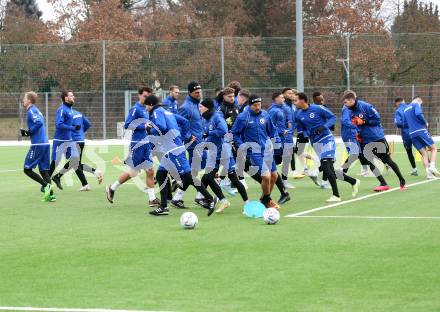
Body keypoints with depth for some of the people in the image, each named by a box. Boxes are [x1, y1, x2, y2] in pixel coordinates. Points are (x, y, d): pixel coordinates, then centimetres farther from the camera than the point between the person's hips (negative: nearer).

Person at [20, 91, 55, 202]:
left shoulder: (31, 111, -9)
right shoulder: (36, 110, 20)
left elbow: (39, 123, -25)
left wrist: (29, 132, -12)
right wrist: (27, 133, 13)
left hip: (37, 145, -9)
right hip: (45, 144, 9)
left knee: (27, 169, -2)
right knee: (43, 170, 10)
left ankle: (46, 185, -12)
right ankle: (50, 195, 3)